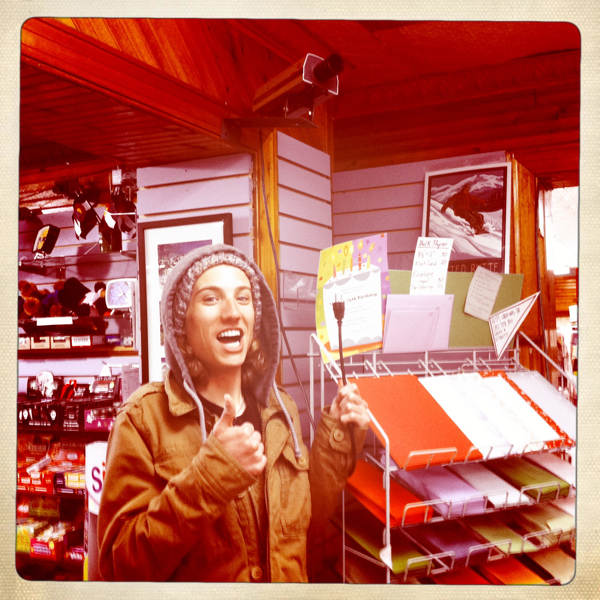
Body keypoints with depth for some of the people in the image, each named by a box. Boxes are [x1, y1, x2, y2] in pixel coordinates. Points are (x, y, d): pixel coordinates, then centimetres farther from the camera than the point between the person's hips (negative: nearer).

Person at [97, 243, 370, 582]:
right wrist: (208, 476, -33)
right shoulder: (144, 417, -18)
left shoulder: (280, 410, -3)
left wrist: (337, 442, -9)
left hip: (284, 583, 4)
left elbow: (303, 535, 1)